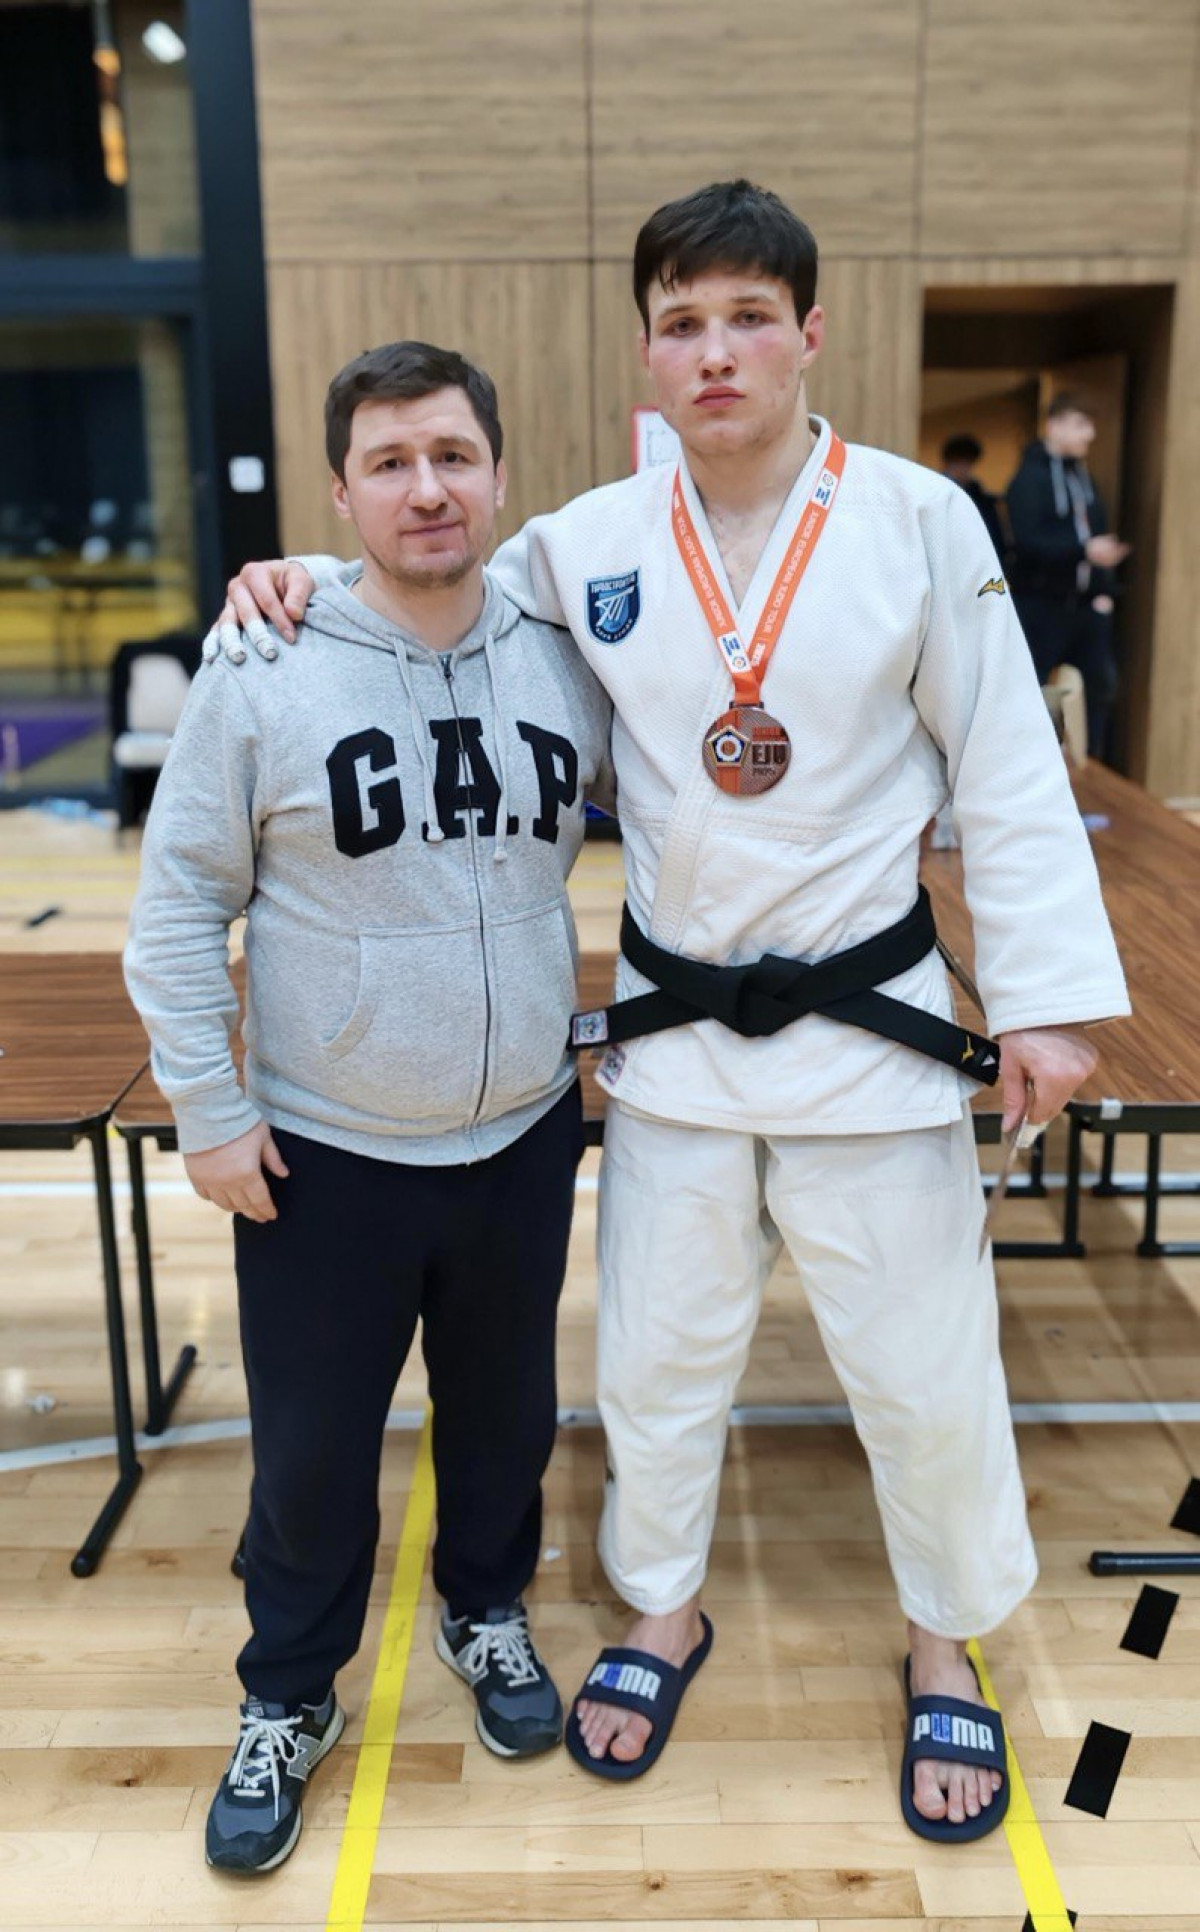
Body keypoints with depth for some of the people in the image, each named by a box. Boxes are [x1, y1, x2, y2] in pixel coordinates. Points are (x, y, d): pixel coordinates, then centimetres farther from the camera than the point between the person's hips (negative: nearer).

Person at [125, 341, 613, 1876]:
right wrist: (207, 1109, -7)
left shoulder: (565, 661, -3)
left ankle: (488, 1610, 50)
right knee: (311, 1448, 13)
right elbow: (178, 901, -6)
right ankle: (288, 1700, 39)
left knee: (505, 1409, 21)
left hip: (523, 1141, 3)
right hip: (322, 1160, -2)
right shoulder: (262, 673, -12)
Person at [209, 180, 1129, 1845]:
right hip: (674, 1029, 2)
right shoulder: (589, 546, -2)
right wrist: (307, 579, -4)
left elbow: (1008, 772, -5)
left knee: (926, 1366, 11)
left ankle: (948, 1647, 39)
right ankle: (664, 1610, 44)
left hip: (869, 1017, -2)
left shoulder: (919, 521, -8)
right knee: (659, 1351, 16)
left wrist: (1049, 998, -7)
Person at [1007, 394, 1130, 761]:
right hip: (1041, 604, -7)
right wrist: (1085, 550, -27)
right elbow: (1029, 541, -21)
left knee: (1100, 683, 8)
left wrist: (1103, 591, 2)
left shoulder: (1083, 476, 13)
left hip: (1085, 604, 7)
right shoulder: (1030, 477, -9)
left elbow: (1099, 536, 12)